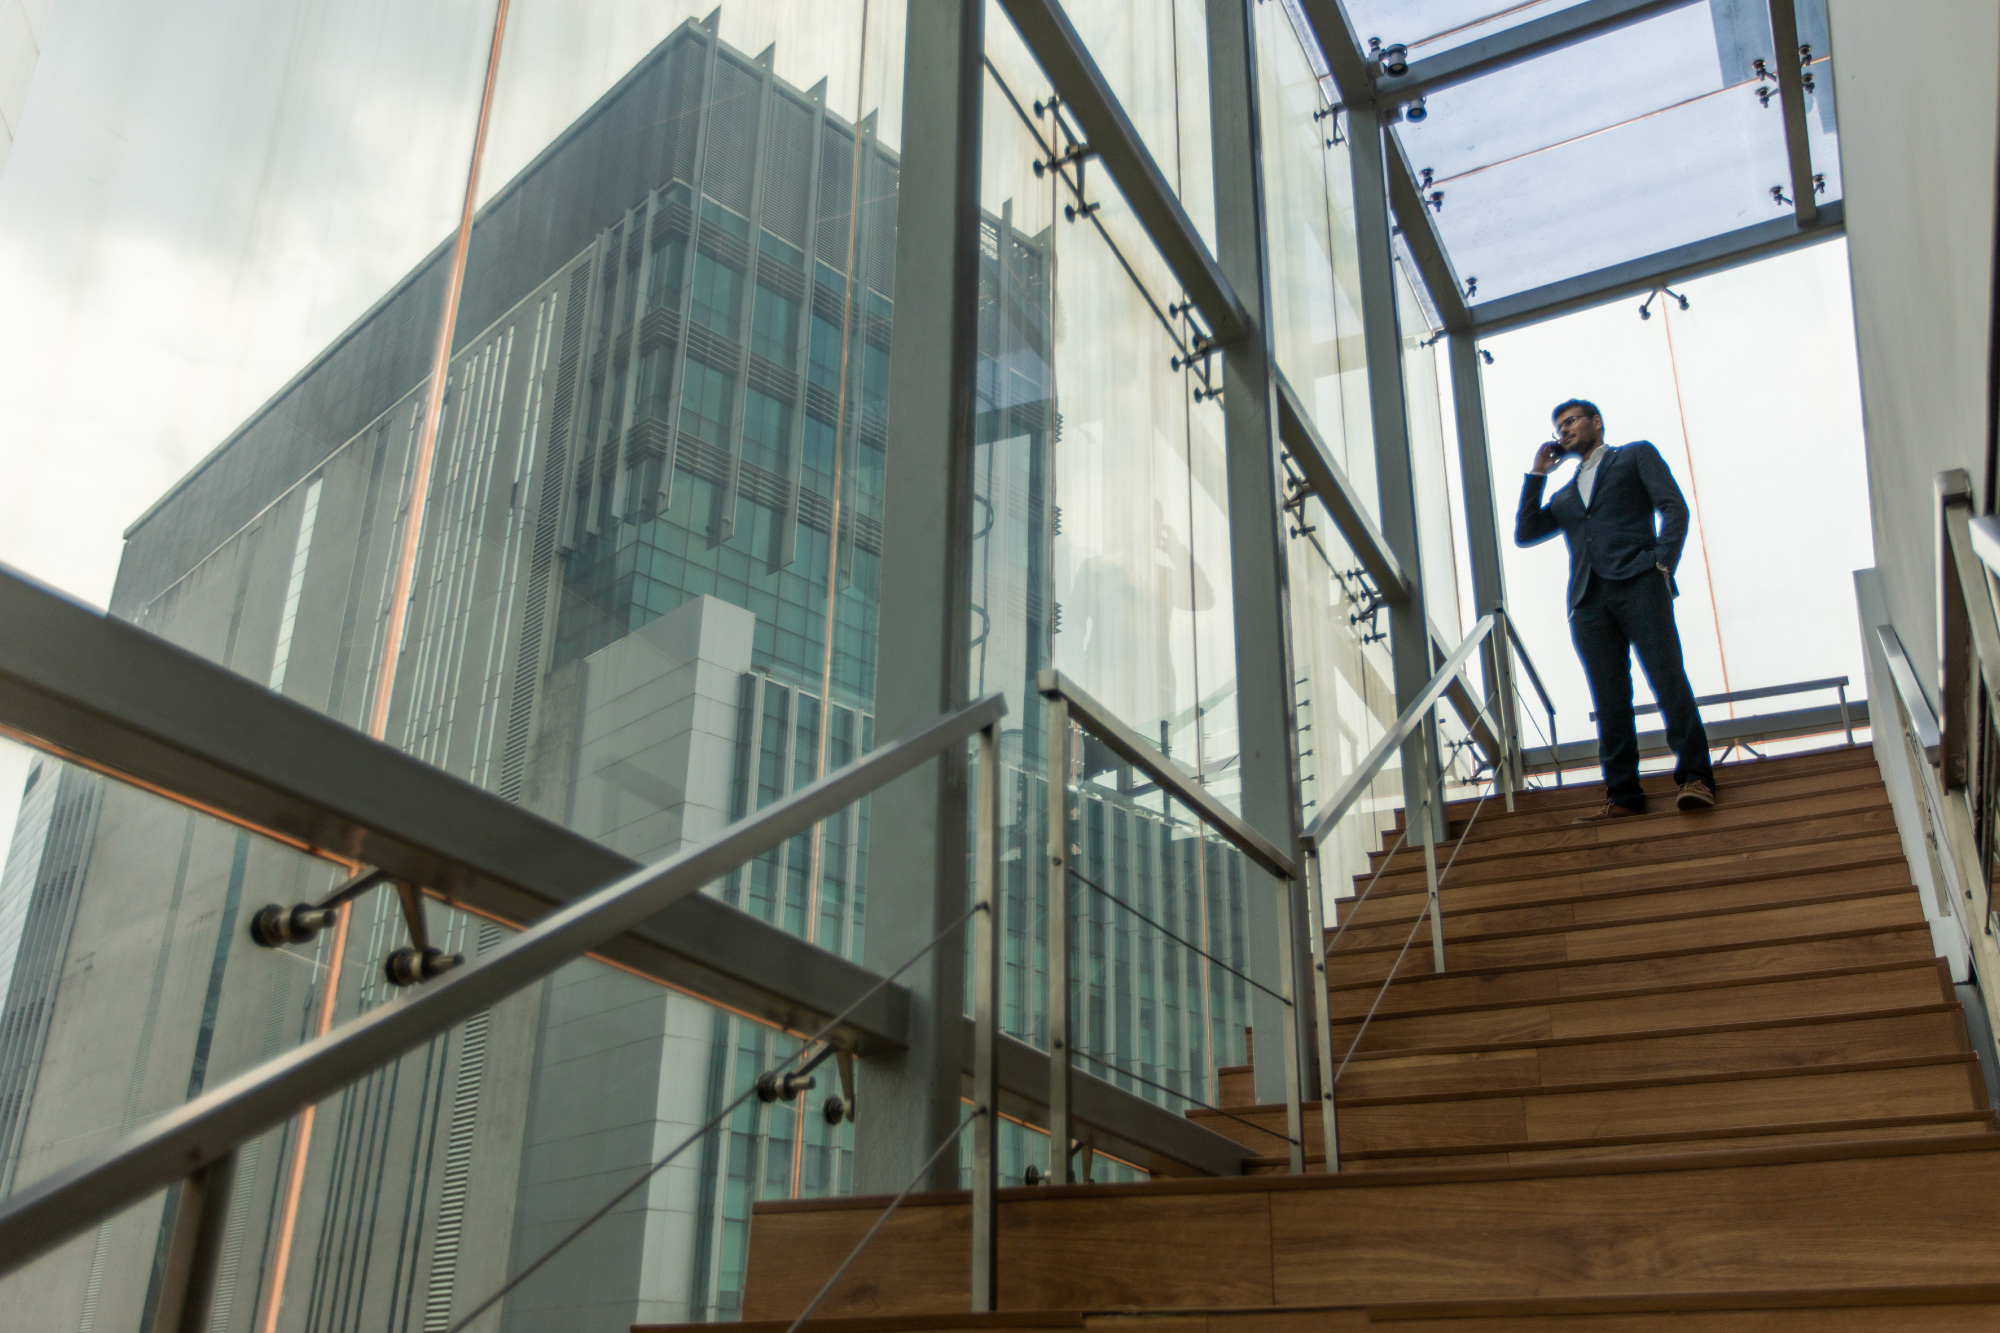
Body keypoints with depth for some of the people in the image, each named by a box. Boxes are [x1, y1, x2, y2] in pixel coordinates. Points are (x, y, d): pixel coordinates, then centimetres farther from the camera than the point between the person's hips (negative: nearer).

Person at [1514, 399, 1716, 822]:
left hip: (1637, 582, -4)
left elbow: (1673, 507, 6)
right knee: (1609, 699, -3)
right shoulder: (1564, 495, 32)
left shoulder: (1636, 455, 19)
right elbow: (1525, 534, 20)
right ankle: (1623, 794, -4)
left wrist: (1663, 563, -9)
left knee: (1668, 679, -14)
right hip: (1588, 599, 4)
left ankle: (1695, 777, -12)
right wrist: (1538, 473, 19)